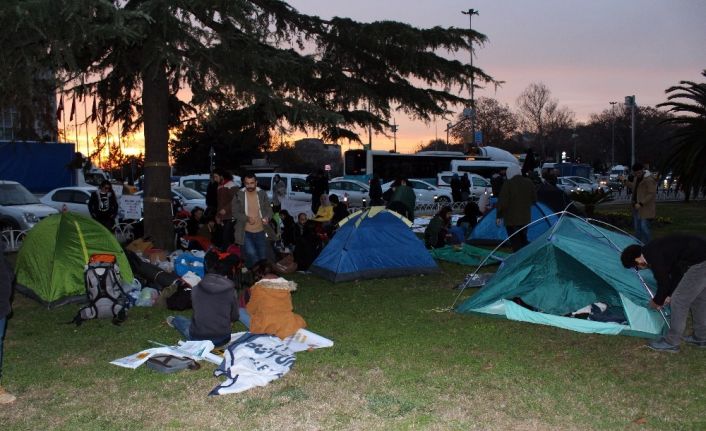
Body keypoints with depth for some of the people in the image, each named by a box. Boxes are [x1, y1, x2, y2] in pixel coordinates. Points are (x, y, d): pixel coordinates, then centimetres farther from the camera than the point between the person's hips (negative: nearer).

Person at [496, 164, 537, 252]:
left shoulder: (508, 184, -14)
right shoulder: (529, 182, 3)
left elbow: (502, 201, -14)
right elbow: (534, 199, 12)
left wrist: (499, 216, -6)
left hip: (512, 219, -6)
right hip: (526, 218, 6)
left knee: (515, 242, -1)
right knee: (523, 240, 20)